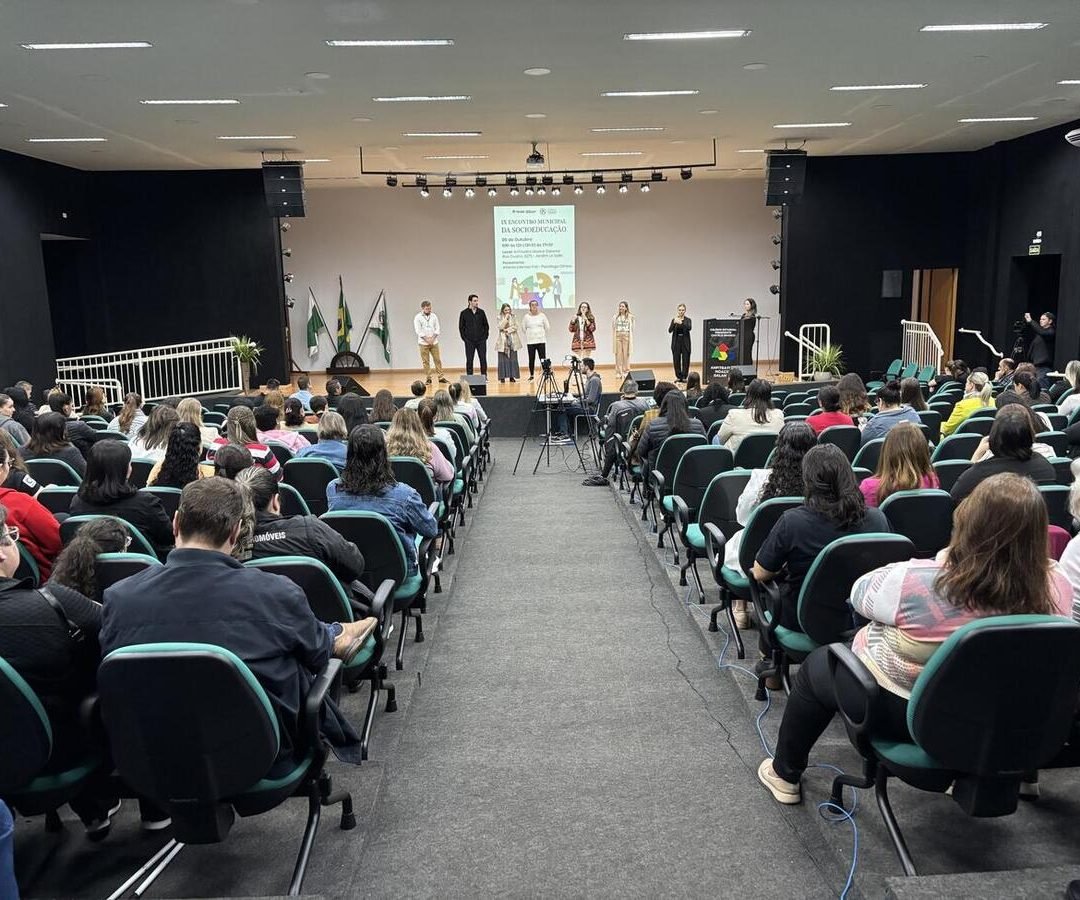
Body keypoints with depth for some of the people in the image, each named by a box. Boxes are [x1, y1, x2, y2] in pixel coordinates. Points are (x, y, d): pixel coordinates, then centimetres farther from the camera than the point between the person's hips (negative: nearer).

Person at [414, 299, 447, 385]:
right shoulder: (418, 317, -2)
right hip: (423, 343, -3)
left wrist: (432, 339, -7)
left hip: (434, 342, 3)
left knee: (438, 360, 1)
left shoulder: (434, 316, 7)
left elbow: (437, 328, 5)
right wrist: (427, 339, -12)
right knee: (425, 361, -1)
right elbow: (418, 331, -7)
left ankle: (441, 377, 4)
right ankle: (428, 378, 5)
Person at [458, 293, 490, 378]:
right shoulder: (464, 313, 0)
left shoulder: (481, 312, 6)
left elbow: (486, 325, 11)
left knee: (483, 359, 2)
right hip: (469, 341, -1)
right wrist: (464, 338, -3)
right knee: (469, 360, 2)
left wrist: (485, 336, 2)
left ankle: (484, 376, 11)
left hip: (481, 340, 1)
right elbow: (461, 327, 4)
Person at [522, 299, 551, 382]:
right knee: (531, 359, 3)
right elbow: (523, 328, 7)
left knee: (543, 358, -5)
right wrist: (530, 334, 6)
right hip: (530, 341, 0)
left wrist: (541, 333, 8)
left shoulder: (542, 315, 2)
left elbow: (547, 327, 8)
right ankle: (531, 375, 12)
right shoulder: (526, 316, 1)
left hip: (541, 340, 0)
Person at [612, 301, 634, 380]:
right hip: (618, 336, 1)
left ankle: (626, 371, 9)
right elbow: (613, 328, 5)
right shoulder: (615, 317, 6)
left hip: (626, 336, -1)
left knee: (626, 354, 0)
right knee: (618, 354, 0)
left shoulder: (630, 317, 4)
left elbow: (631, 328, 5)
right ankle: (618, 372, 5)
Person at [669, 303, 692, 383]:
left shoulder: (687, 320, 0)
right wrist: (674, 323, -26)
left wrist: (681, 323, -36)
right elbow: (670, 330, -9)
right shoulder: (674, 320, 4)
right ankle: (678, 377, 13)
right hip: (676, 342, 1)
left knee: (685, 360, -1)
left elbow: (689, 328, -20)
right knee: (676, 360, 3)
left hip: (685, 342, -1)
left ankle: (684, 377, 7)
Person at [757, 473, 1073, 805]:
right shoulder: (1055, 589, -23)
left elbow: (860, 594, -14)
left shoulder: (920, 582, -34)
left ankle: (784, 775, 36)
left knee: (817, 663, 22)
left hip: (899, 713, -5)